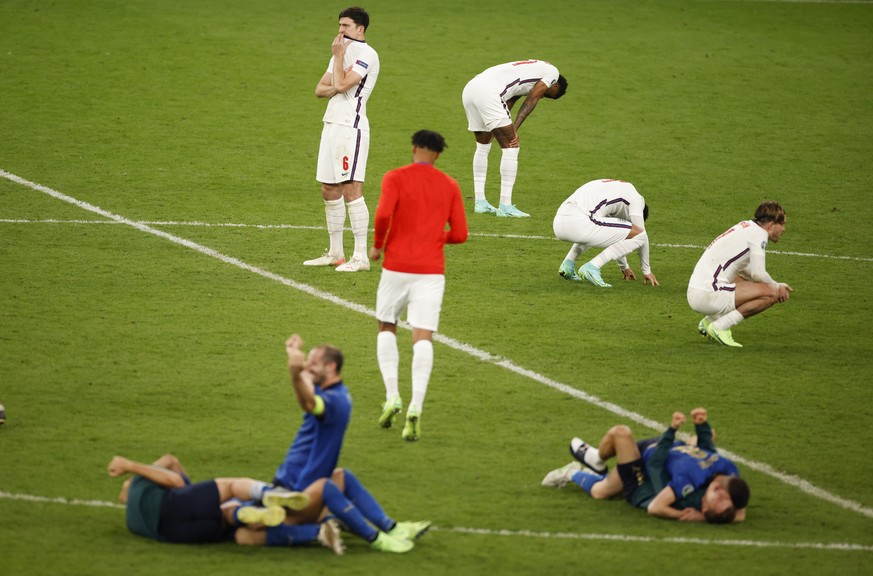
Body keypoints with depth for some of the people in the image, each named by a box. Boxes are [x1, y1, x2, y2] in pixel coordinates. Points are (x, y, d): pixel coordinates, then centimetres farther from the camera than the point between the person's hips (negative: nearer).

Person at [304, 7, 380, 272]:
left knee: (351, 190, -13)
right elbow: (320, 89, 16)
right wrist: (338, 86, -4)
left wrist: (338, 56, -6)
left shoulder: (366, 54, -9)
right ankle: (335, 253, 21)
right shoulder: (342, 52, 20)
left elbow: (341, 84, -18)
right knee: (329, 191, 11)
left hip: (351, 128, -10)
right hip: (332, 126, 10)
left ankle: (361, 257, -12)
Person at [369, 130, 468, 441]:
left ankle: (392, 395, 2)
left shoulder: (395, 178, 0)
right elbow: (459, 234, 5)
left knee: (386, 329, 18)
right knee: (423, 339, -4)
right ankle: (415, 408, -21)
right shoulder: (450, 186, 8)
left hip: (397, 267, -1)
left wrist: (377, 245, 1)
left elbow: (383, 214, -16)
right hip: (431, 271, 1)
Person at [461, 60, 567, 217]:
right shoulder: (552, 72, 13)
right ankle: (505, 206, -3)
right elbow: (531, 101, 1)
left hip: (469, 88, 9)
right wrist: (514, 129, -3)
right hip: (488, 92, -9)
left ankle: (480, 202, 25)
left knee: (483, 146, 23)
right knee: (511, 148, -2)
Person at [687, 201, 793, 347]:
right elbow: (758, 273, -16)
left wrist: (777, 286, 21)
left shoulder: (746, 226, 18)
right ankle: (720, 327, -10)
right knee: (770, 293, -13)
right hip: (708, 295, -10)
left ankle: (711, 320, 16)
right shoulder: (758, 233, -9)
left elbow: (750, 271, 28)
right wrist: (777, 287, 4)